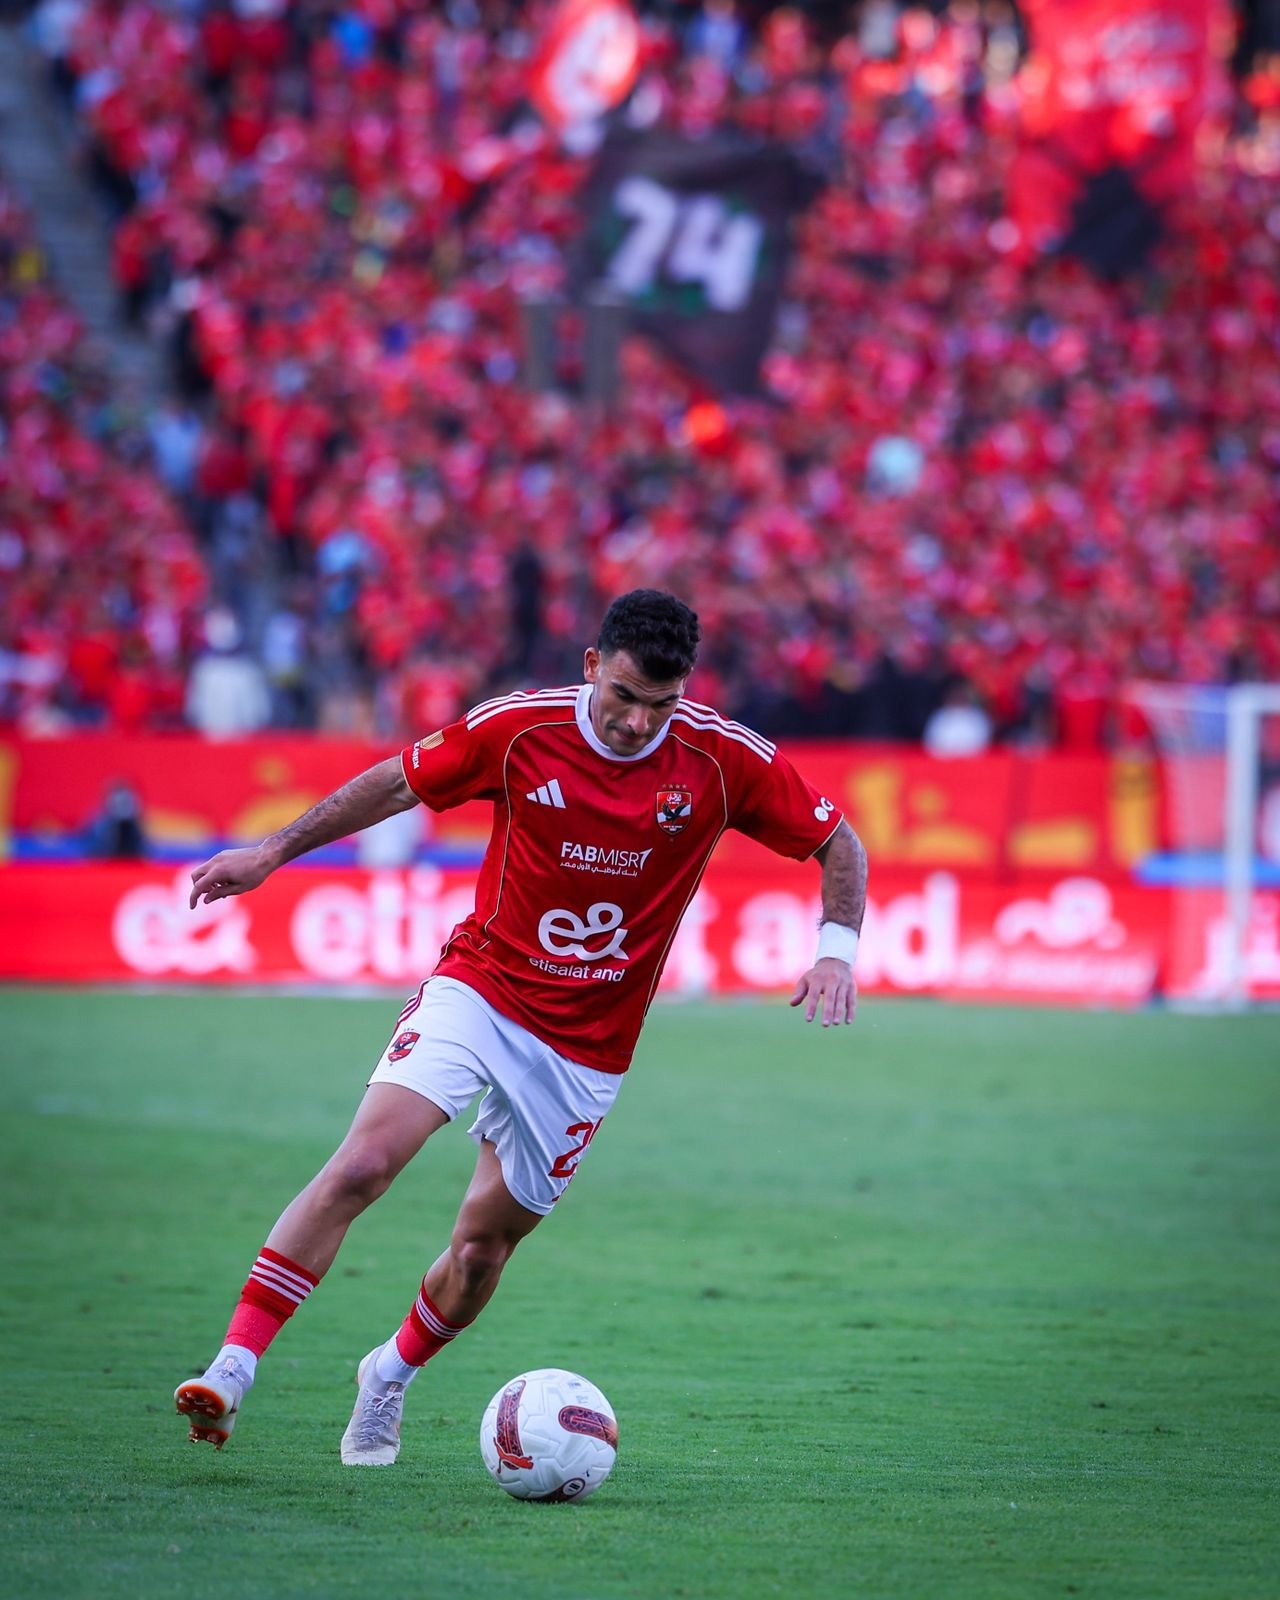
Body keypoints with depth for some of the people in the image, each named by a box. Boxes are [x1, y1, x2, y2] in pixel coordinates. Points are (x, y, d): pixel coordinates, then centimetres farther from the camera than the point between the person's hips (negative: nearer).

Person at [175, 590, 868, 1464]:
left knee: (485, 1241, 5)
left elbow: (839, 843, 1)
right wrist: (272, 852, 4)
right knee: (363, 1163, -21)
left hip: (585, 1048, 1)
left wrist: (838, 947, -14)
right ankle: (233, 1369, -19)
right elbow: (397, 782, 4)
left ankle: (393, 1375, 36)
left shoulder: (723, 758, -11)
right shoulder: (518, 728, -10)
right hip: (478, 988, -1)